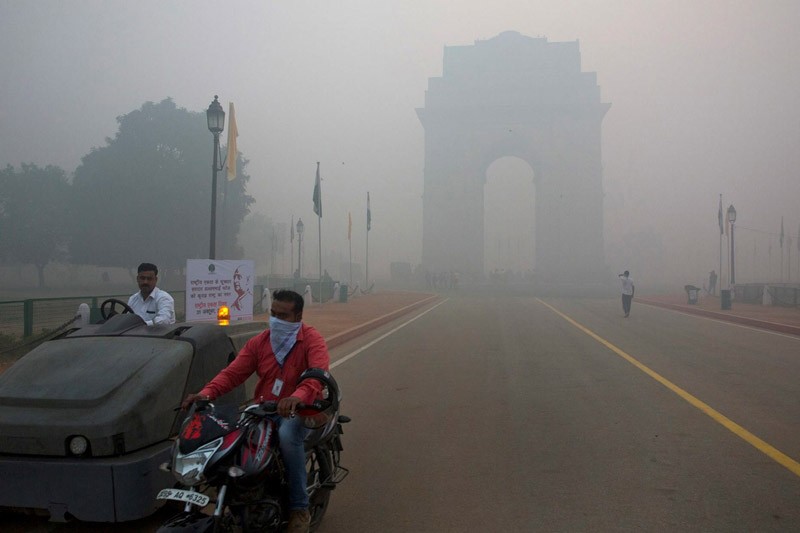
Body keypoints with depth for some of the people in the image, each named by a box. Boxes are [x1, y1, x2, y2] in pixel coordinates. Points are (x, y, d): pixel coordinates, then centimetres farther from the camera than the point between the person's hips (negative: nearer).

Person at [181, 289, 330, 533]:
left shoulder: (312, 341, -9)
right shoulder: (258, 342, 7)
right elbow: (233, 372, -2)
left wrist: (297, 397, -49)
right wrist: (206, 393, -22)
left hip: (299, 411, -5)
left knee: (287, 436, -37)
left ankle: (299, 509, -22)